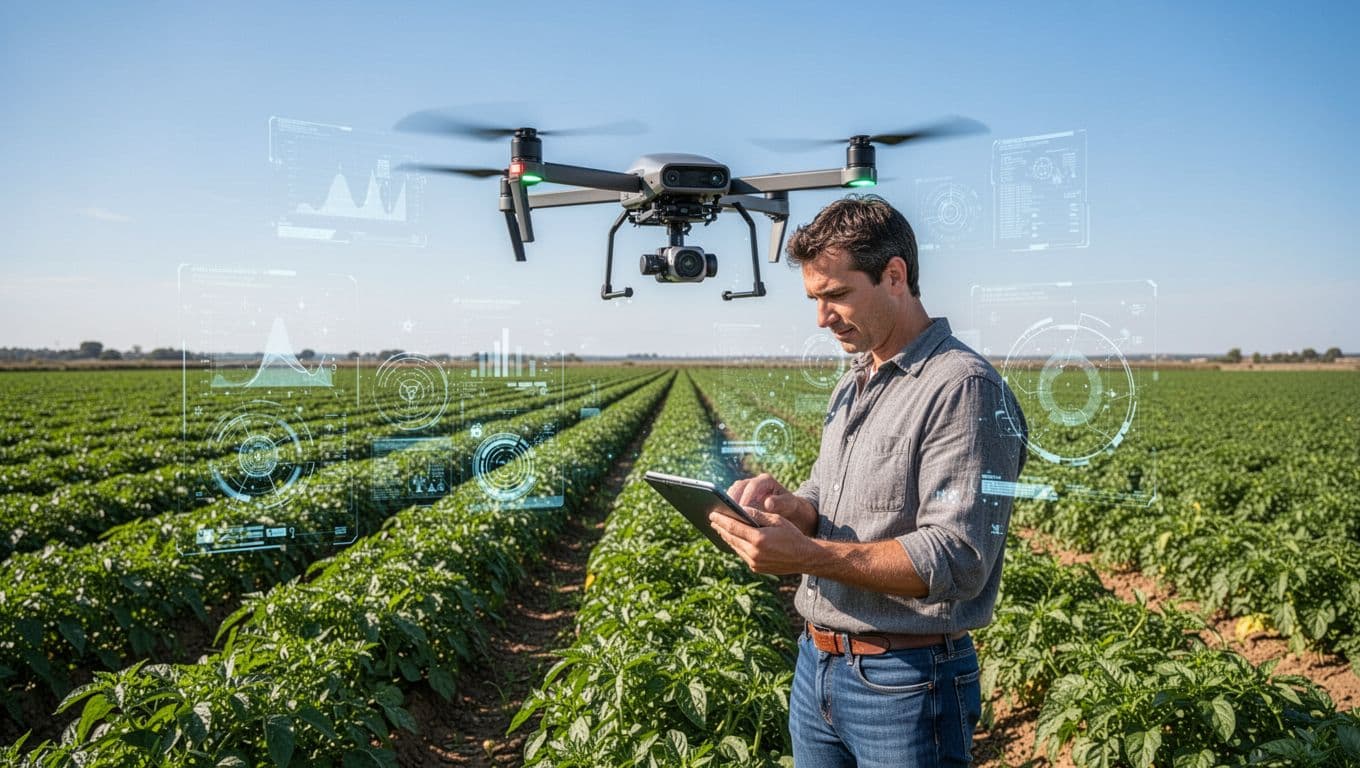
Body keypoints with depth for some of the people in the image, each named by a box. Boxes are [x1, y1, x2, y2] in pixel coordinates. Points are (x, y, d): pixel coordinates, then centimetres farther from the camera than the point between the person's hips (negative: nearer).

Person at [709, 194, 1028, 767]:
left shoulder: (964, 388, -18)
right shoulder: (852, 386, 11)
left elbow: (956, 561, -23)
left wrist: (806, 556, -29)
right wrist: (784, 506, -7)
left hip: (904, 683, -8)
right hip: (817, 665, 8)